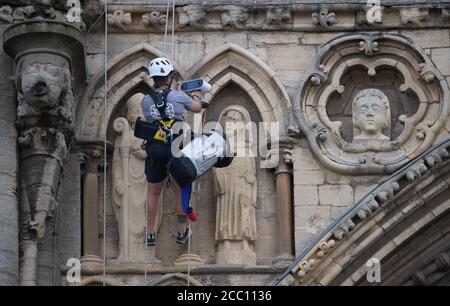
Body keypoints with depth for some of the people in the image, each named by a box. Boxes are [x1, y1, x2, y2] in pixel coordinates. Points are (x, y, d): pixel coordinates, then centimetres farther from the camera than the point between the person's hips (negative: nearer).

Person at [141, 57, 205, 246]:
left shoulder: (146, 101, -4)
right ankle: (182, 232, 21)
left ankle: (150, 234, 18)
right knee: (181, 190, 16)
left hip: (154, 150, 2)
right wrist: (197, 97, 34)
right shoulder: (178, 97, -8)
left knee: (153, 193, 15)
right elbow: (197, 108, 10)